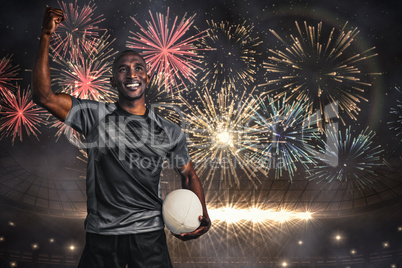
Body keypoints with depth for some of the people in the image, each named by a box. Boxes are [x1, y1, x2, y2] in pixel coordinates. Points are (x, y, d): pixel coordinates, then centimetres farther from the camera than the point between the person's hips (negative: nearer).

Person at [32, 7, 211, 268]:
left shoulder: (171, 132, 4)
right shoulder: (95, 116, 0)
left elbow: (189, 175, 13)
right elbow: (44, 96, -7)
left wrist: (202, 216, -3)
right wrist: (46, 36, -12)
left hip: (149, 235, 1)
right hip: (101, 236, 0)